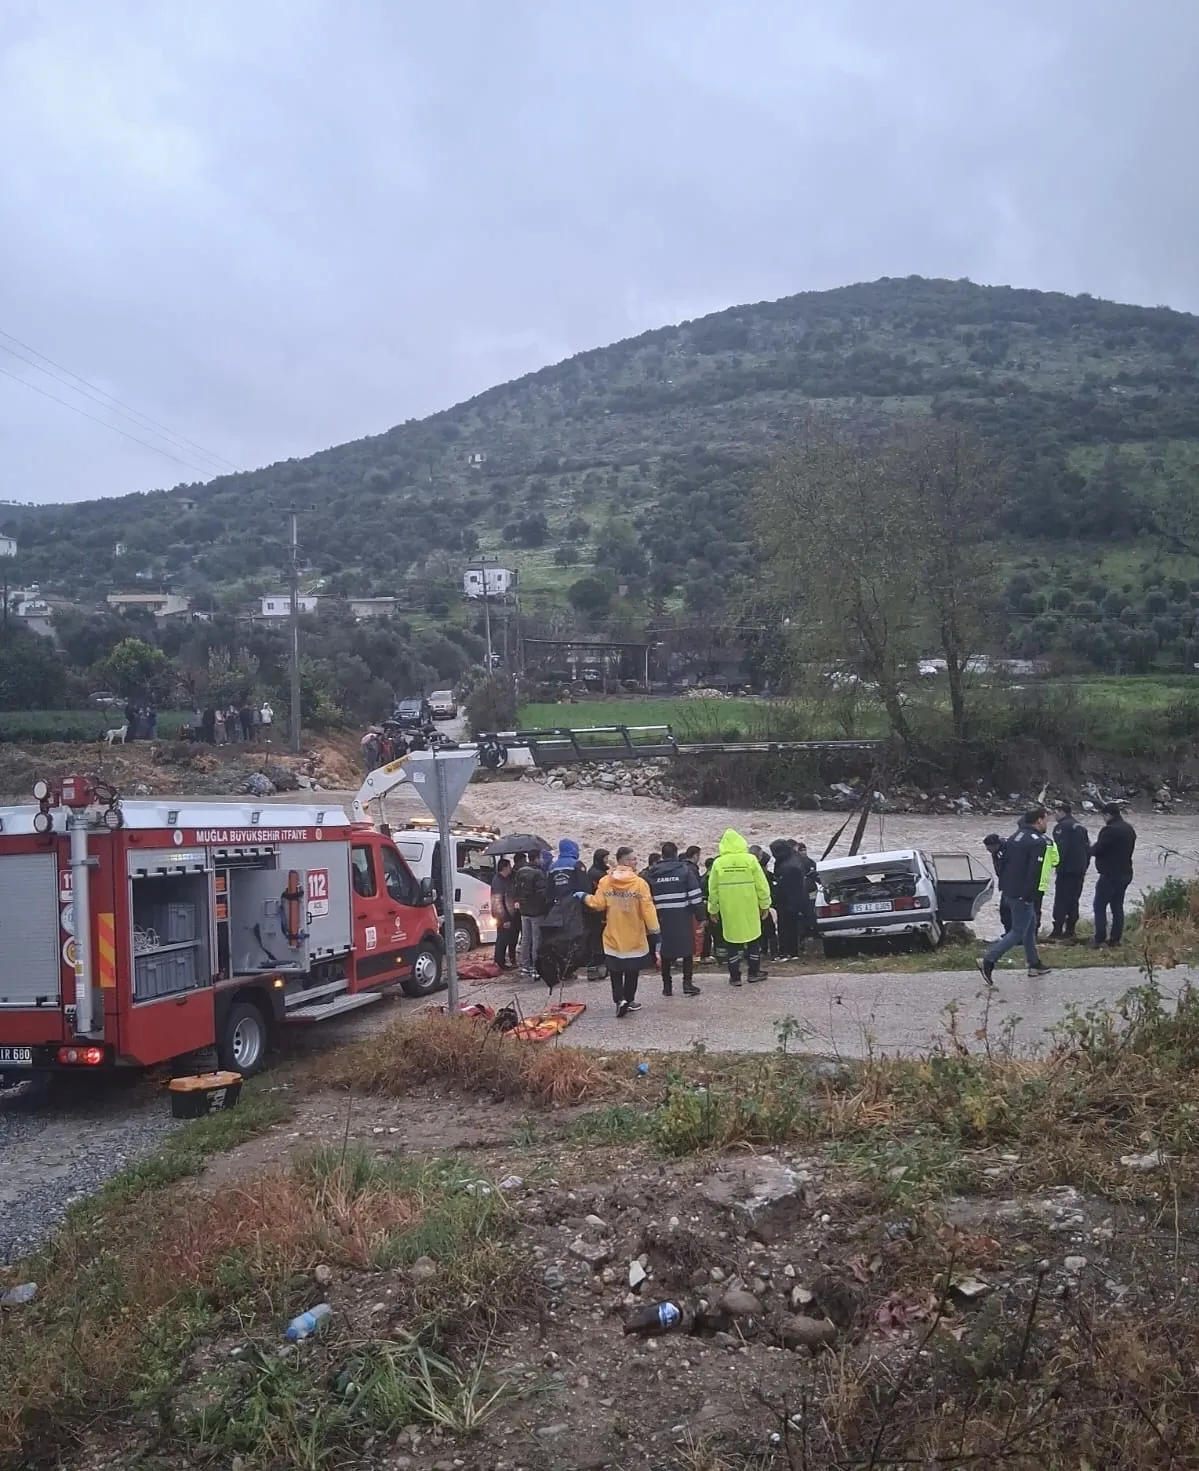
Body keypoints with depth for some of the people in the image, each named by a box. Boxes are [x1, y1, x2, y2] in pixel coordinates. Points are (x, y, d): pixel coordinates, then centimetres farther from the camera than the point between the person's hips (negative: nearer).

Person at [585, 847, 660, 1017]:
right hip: (634, 936, -2)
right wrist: (654, 930, -9)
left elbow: (598, 904, -6)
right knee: (632, 969, 15)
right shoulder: (639, 882, -15)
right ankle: (629, 1000, 22)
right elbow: (647, 908, -15)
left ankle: (620, 999, -4)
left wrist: (585, 897, 13)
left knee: (615, 969, 11)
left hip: (613, 936, 2)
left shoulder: (605, 881, -7)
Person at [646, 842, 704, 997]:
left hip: (662, 917, 2)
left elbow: (648, 897, 8)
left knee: (665, 951, 10)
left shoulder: (652, 873, 6)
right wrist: (700, 915, -3)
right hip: (683, 916, -2)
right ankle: (687, 983, 3)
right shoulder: (685, 869, -3)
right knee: (687, 949, 7)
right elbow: (695, 894, -7)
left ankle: (667, 986, 12)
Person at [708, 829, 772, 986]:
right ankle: (754, 972, 21)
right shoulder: (750, 859, -6)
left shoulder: (718, 863, -3)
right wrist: (764, 904, 8)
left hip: (729, 910, 1)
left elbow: (713, 889, 2)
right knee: (753, 938, 14)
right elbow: (761, 884, -4)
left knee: (732, 939, 8)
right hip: (750, 908, 0)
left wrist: (713, 909, 14)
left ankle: (734, 976, 10)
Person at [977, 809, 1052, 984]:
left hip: (1009, 891, 9)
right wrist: (1030, 896, -18)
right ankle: (989, 960, -10)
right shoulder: (1038, 841, -16)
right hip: (1023, 895, -9)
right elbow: (1034, 872, -22)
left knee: (1030, 926, 20)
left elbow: (1003, 863, 14)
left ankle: (1034, 965, 28)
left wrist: (1003, 886, 18)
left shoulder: (1015, 836, 11)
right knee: (1018, 932, -3)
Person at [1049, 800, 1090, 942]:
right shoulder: (1080, 826, 15)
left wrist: (1057, 864, -11)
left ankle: (1057, 930, -6)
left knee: (1061, 900, -4)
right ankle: (1070, 930, 14)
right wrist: (1084, 866, 19)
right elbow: (1088, 848, 17)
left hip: (1066, 869, -8)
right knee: (1073, 900, 12)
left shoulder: (1061, 827, -10)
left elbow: (1060, 848, -18)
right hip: (1080, 869, 8)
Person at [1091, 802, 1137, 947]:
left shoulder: (1109, 830, -20)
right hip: (1125, 873, 8)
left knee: (1100, 905, 0)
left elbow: (1097, 849, -16)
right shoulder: (1130, 829, 9)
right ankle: (1116, 939, 16)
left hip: (1110, 874, -8)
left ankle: (1100, 938, -3)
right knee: (1117, 906, 14)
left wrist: (1091, 850, 5)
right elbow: (1129, 850, 13)